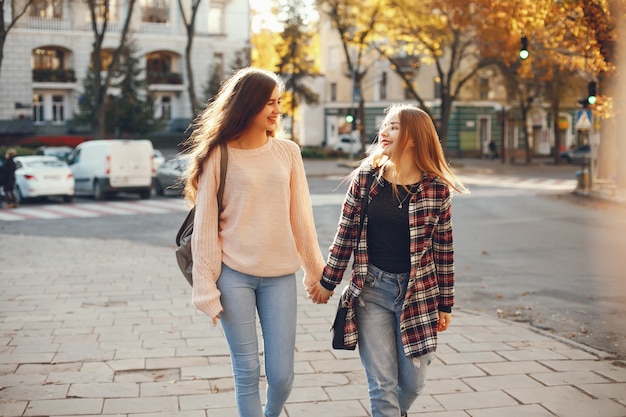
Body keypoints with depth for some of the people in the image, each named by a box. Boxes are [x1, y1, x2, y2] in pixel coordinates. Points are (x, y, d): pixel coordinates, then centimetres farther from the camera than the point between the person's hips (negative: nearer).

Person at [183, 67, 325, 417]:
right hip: (234, 276, -2)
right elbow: (205, 226, -2)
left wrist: (316, 270, 12)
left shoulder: (288, 152, 5)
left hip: (280, 276, 3)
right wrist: (207, 289, -4)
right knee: (247, 372, 3)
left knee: (282, 374, 4)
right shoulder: (219, 156, -3)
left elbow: (301, 216, 9)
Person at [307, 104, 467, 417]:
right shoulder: (365, 177, -4)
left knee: (413, 381, 10)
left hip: (418, 292, 0)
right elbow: (345, 234, 3)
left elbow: (444, 249, 0)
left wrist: (445, 304, 3)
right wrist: (328, 282, 7)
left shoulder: (436, 188, -5)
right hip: (372, 289, 0)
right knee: (382, 383, 0)